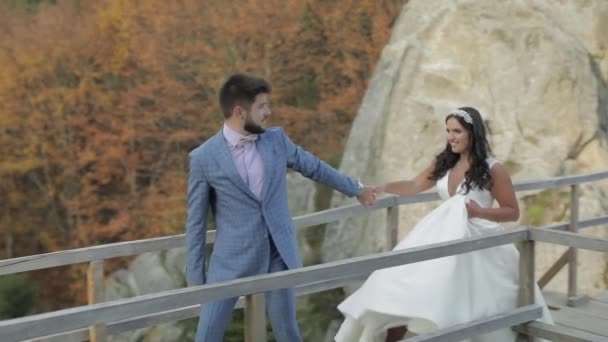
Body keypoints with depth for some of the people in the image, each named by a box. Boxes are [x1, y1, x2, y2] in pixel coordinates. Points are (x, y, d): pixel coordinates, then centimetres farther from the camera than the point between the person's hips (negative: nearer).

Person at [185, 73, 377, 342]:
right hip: (232, 259, -3)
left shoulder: (276, 139, 1)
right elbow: (196, 221, -4)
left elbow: (314, 167, 17)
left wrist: (355, 189, 26)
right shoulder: (203, 158, -9)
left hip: (279, 254, 3)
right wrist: (195, 276, -3)